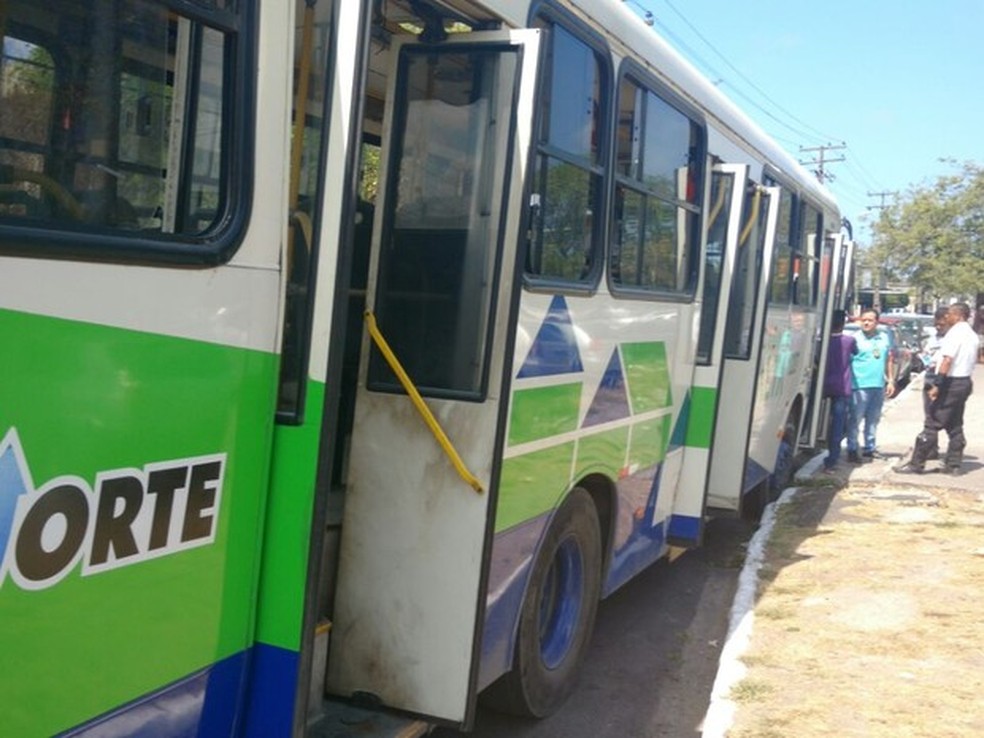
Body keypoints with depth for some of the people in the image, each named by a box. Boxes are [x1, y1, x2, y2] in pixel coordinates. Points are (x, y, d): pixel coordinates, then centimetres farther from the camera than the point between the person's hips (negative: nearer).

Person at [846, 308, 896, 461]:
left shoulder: (884, 338, 12)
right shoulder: (856, 338, -5)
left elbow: (889, 360, 19)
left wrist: (891, 381, 14)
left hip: (879, 385, 5)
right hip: (860, 385, -5)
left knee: (873, 419, 12)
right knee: (855, 419, -5)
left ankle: (869, 448, 21)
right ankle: (852, 450, 1)